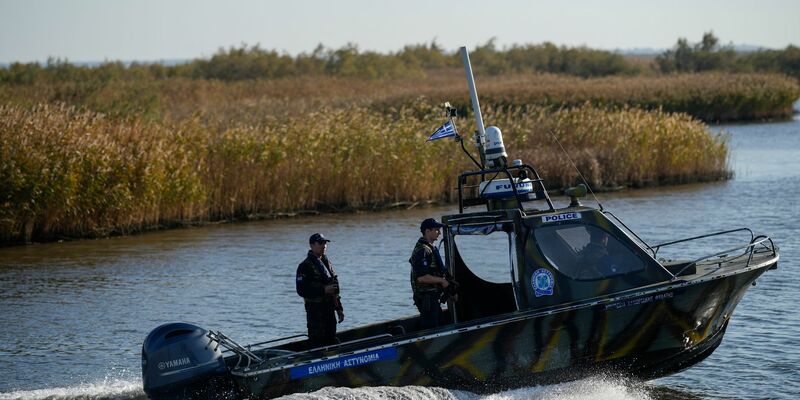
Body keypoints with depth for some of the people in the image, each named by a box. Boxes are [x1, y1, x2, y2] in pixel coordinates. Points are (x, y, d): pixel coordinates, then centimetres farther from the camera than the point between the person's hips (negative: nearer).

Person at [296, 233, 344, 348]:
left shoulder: (327, 263, 16)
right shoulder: (305, 266, -10)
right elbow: (301, 290, -19)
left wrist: (339, 309, 19)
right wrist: (323, 290, -22)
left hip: (329, 310, 8)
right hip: (315, 311, -8)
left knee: (332, 342, 12)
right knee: (317, 343, -9)